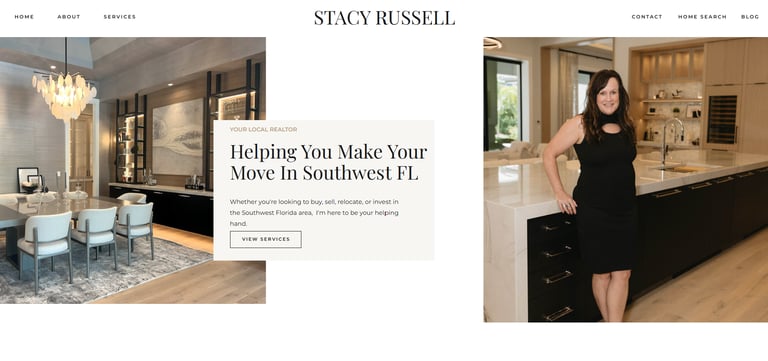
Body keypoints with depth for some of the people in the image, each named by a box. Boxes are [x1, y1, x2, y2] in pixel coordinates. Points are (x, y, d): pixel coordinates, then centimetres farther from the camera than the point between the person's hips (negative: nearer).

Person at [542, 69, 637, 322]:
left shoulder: (626, 125, 6)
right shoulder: (580, 124, -10)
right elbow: (549, 155, -7)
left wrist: (623, 188, 11)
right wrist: (560, 193, -9)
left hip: (625, 211, 5)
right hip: (593, 212, -5)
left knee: (622, 273, 5)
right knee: (602, 272, 9)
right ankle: (610, 322, 28)